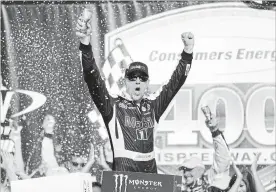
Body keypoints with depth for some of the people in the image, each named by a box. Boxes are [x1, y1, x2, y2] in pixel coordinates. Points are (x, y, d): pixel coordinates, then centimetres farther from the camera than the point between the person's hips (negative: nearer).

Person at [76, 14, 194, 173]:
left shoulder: (153, 106, 16)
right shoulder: (113, 105, 4)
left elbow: (175, 83, 19)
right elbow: (93, 79, -6)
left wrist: (188, 51, 13)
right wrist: (85, 42, -17)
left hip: (150, 168, 4)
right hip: (123, 168, -4)